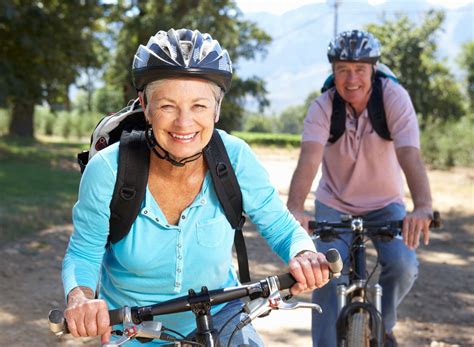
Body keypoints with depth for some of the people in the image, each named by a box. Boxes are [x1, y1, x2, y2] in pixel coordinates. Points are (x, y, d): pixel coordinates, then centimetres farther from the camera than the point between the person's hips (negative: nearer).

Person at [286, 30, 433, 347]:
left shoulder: (394, 97, -22)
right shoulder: (323, 107, -19)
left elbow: (409, 154, -35)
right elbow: (309, 157, -34)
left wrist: (423, 207, -52)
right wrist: (295, 208, -52)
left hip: (385, 203, 0)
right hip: (335, 204, 0)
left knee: (403, 266, -21)